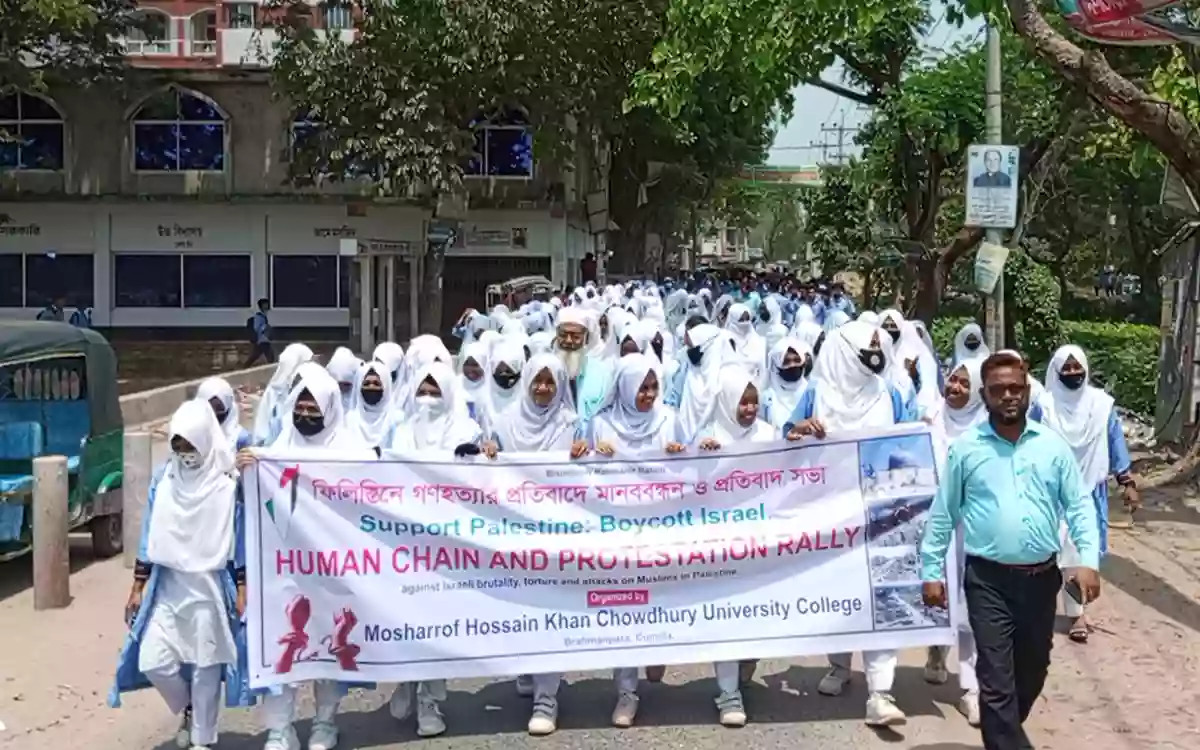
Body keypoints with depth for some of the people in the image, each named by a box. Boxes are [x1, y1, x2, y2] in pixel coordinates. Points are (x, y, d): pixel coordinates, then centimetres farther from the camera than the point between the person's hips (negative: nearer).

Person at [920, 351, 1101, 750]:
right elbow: (942, 514, 2)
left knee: (1033, 670, 18)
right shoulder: (965, 448, -3)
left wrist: (1088, 559, -10)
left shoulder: (1052, 444, 2)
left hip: (1041, 577, 3)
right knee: (996, 679, -4)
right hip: (988, 580, -3)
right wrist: (931, 571, 0)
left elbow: (1079, 504, 2)